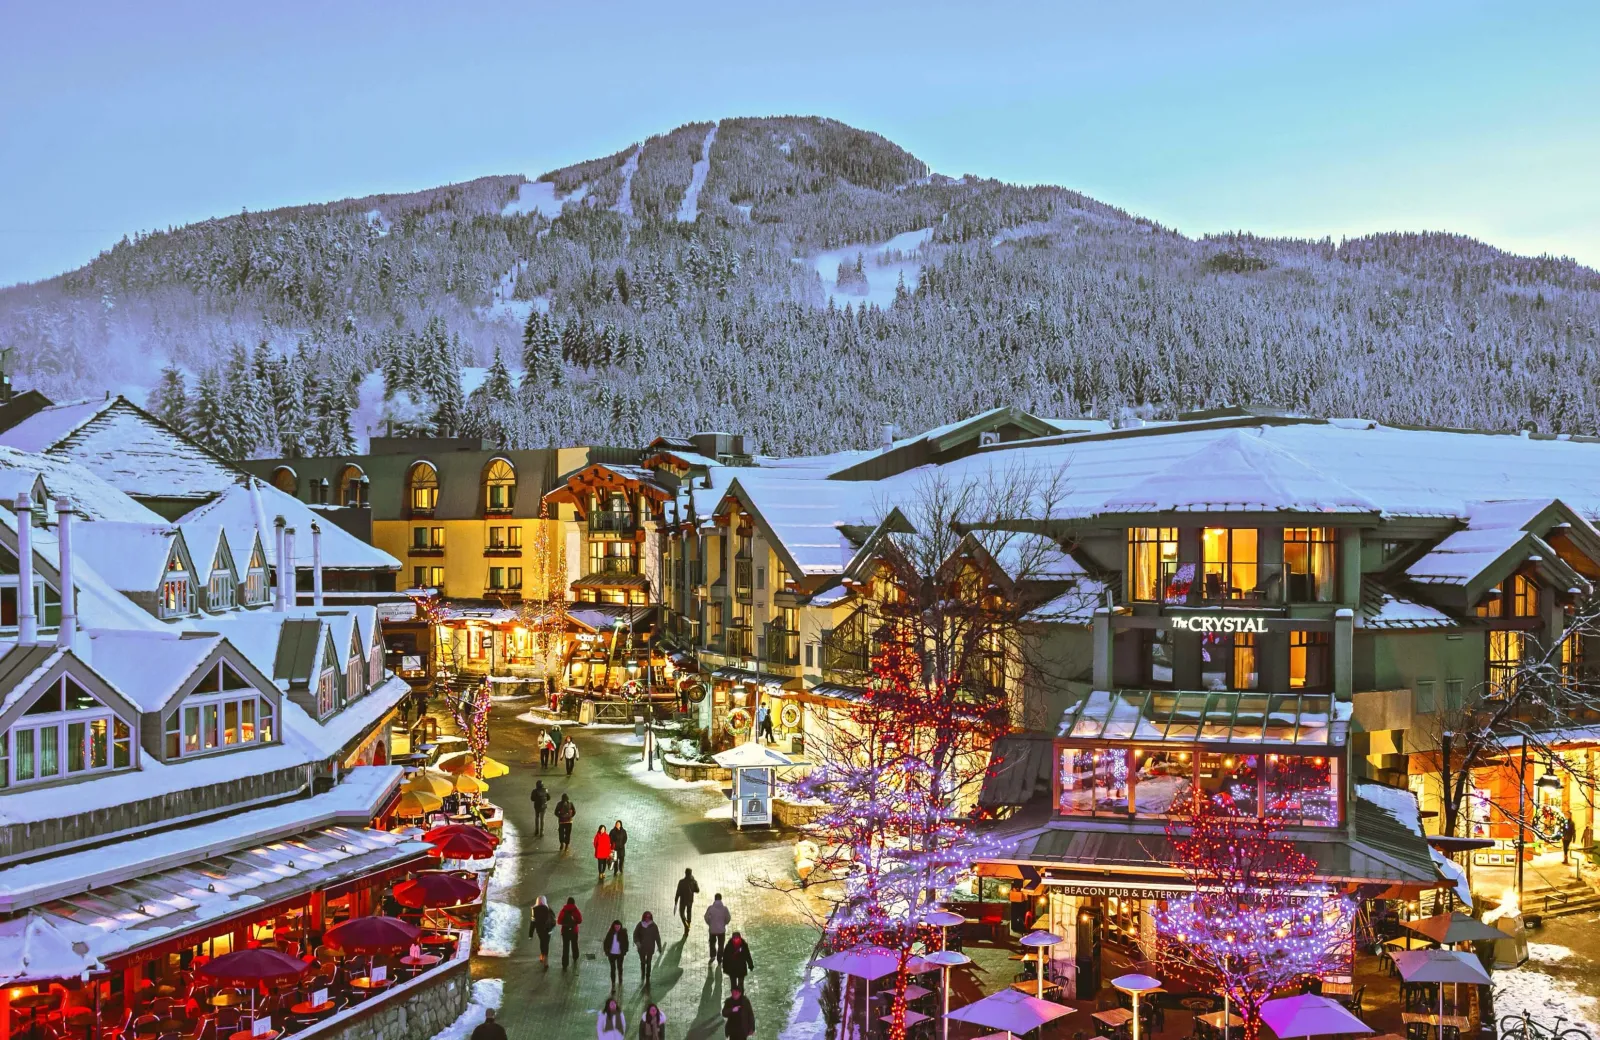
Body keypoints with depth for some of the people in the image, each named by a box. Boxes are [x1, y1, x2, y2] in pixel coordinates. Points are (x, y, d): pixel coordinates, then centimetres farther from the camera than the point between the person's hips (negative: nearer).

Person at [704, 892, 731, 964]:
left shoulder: (710, 908, -14)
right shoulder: (724, 908, -13)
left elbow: (706, 917, -8)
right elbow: (728, 918, -7)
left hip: (712, 929, 0)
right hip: (722, 929, 0)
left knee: (712, 943, 23)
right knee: (720, 944, 18)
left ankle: (713, 955, 10)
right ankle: (719, 958, 24)